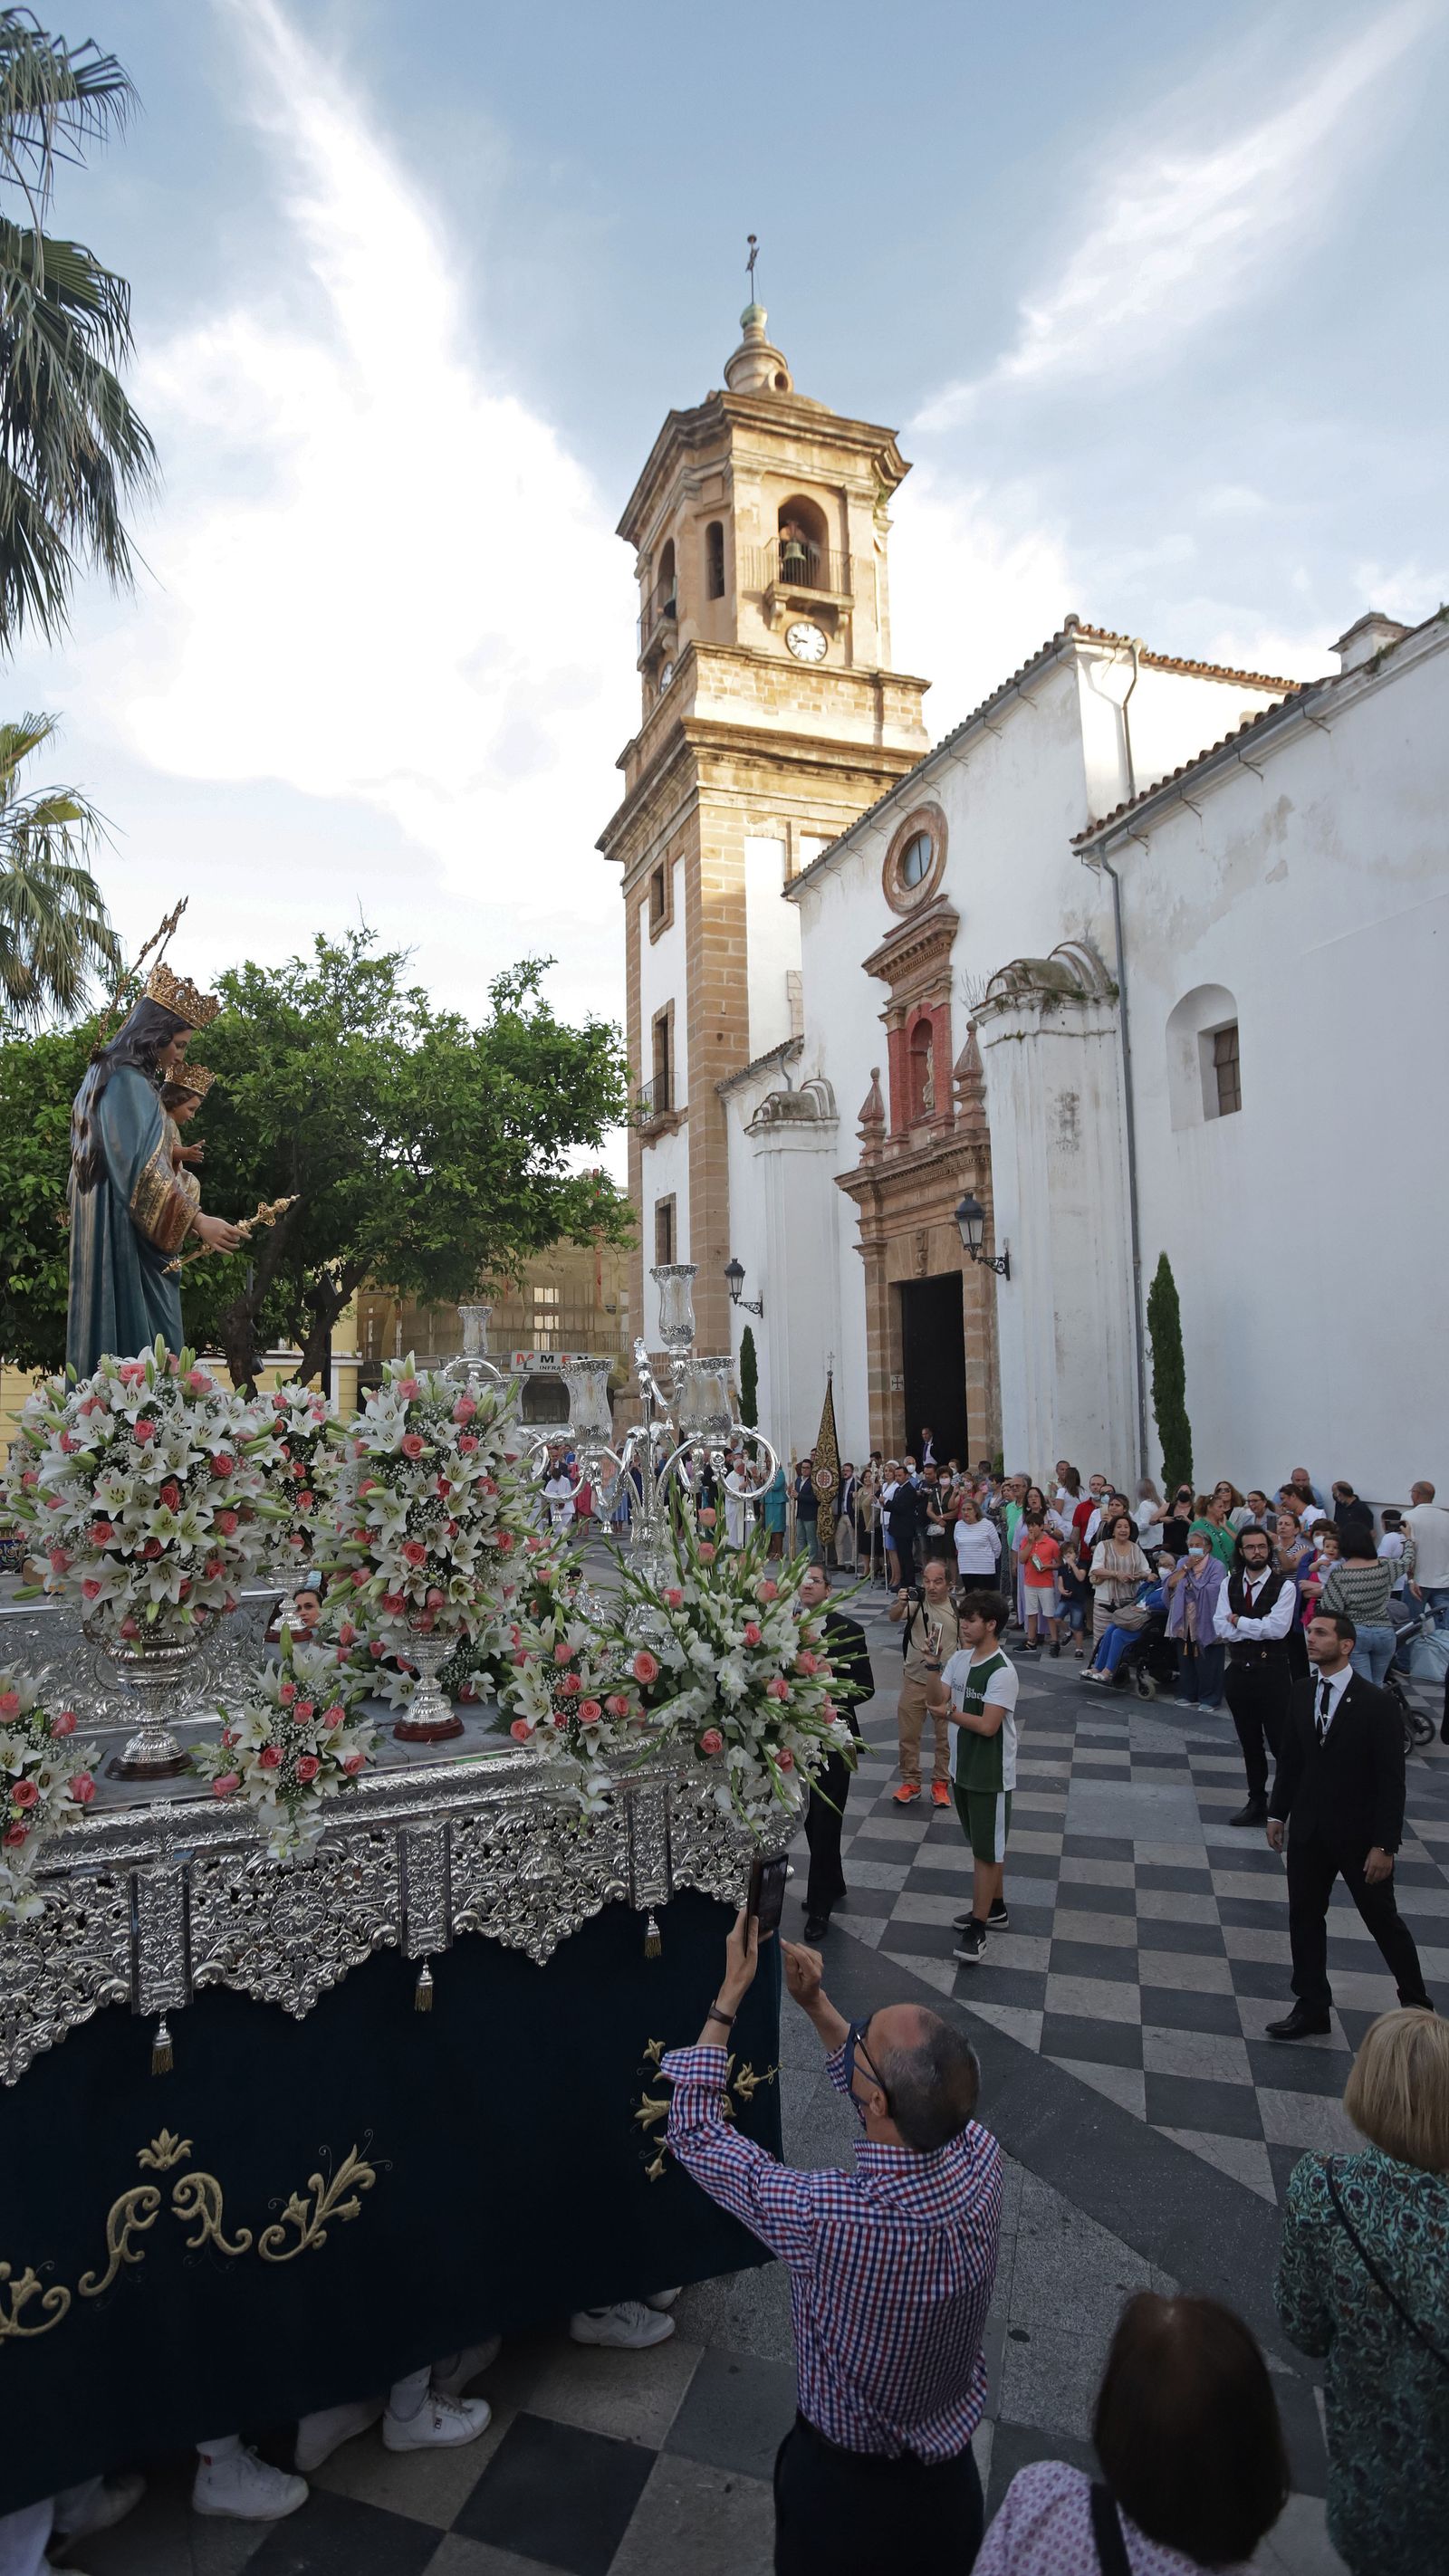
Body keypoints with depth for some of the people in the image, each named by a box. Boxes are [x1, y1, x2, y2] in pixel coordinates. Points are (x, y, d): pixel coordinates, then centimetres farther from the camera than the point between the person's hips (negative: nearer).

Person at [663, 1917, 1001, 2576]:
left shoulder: (823, 2217, -42)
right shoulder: (982, 2159, -28)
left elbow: (693, 2131, -26)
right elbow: (913, 2100, -5)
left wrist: (729, 1995, -21)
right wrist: (816, 2005, -11)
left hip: (847, 2471, -3)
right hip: (952, 2448, 4)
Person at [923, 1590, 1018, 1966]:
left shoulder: (1002, 1672, -22)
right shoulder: (959, 1658, 1)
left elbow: (988, 1725, -25)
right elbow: (936, 1702, -3)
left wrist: (950, 1713, -14)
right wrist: (931, 1667, -16)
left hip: (990, 1775, -8)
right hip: (963, 1767, 8)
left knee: (988, 1850, 4)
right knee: (982, 1845, 21)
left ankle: (977, 1929, 11)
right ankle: (995, 1909, 37)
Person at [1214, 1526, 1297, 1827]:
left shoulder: (1284, 1586, -8)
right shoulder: (1229, 1585, 5)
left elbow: (1277, 1628, -20)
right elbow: (1221, 1628, -5)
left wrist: (1239, 1622, -10)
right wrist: (1259, 1628, -14)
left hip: (1272, 1672, -4)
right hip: (1239, 1672, 4)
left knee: (1281, 1743, -1)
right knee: (1250, 1743, 15)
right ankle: (1257, 1801, 27)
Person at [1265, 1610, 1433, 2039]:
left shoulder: (1375, 1704, -17)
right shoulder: (1302, 1692, -1)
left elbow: (1391, 1779, -15)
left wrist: (1384, 1844, -16)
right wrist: (1278, 1812, 9)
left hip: (1359, 1834, -5)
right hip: (1309, 1829, 5)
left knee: (1383, 1921, 12)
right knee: (1304, 1917, 11)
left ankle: (1416, 2004, 33)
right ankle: (1312, 2009, 26)